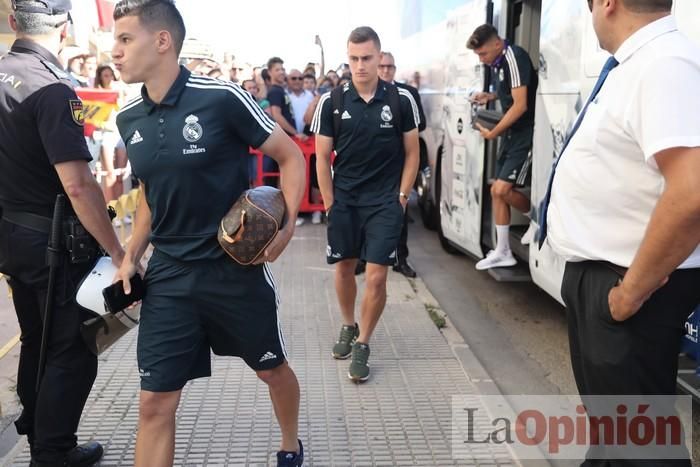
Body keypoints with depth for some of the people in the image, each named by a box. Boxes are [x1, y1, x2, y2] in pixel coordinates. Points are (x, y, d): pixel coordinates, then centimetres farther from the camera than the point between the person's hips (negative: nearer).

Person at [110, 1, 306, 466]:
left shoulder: (222, 98, -15)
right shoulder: (129, 118, 2)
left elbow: (291, 156, -7)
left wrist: (287, 223, -20)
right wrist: (132, 257, 6)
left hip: (238, 266, -3)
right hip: (169, 274, 4)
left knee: (273, 369, 18)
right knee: (155, 402, 2)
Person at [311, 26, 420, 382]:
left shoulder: (401, 100, -4)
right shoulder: (331, 102, -4)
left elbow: (412, 152, 4)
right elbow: (322, 156, 2)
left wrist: (402, 196, -2)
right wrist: (329, 201, -1)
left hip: (385, 202, -1)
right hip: (343, 200, 1)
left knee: (376, 276, -4)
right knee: (344, 267, 14)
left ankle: (362, 345, 14)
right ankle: (348, 327, 38)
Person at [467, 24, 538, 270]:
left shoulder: (514, 57, -17)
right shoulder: (500, 62, 10)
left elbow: (521, 105, -20)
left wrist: (493, 133, -13)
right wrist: (491, 96, 10)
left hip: (526, 134, -10)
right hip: (512, 134, 10)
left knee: (503, 190, -15)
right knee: (496, 191, 8)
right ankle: (502, 252, 17)